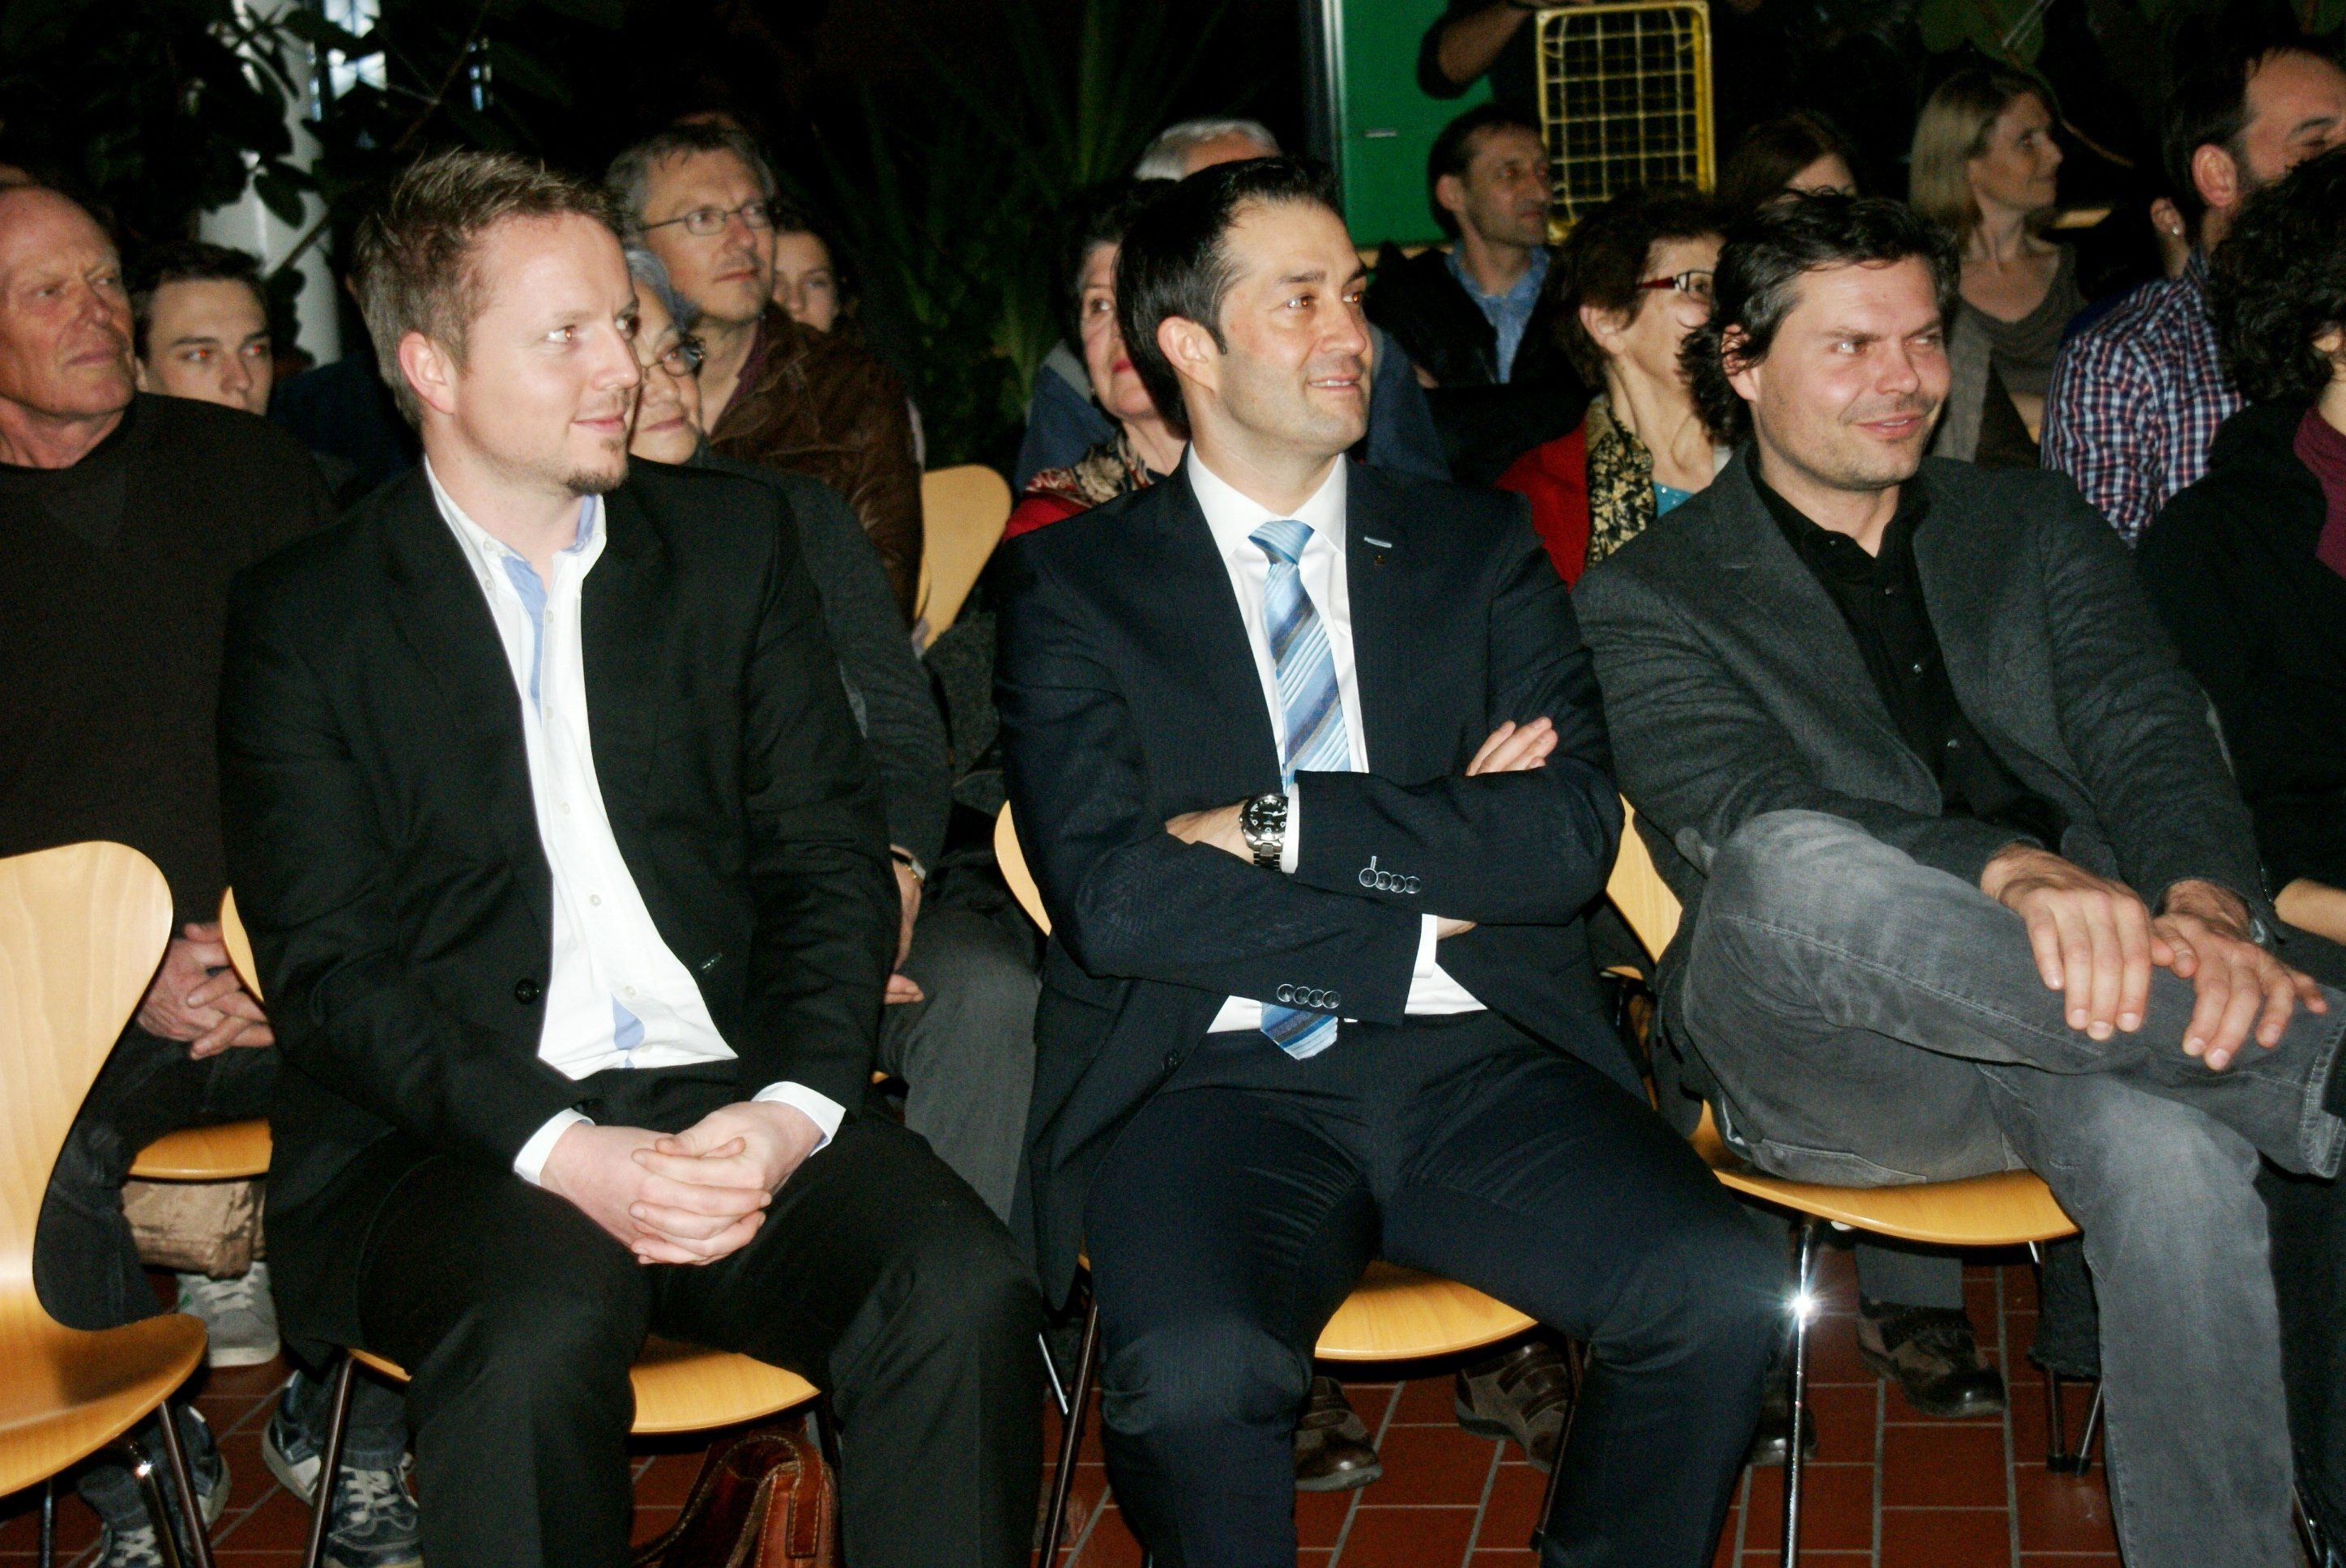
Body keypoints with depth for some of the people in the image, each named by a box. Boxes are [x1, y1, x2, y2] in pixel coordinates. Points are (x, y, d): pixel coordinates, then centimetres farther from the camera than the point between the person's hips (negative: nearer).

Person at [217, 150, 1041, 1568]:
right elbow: (329, 965, -3)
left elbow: (830, 854, 9)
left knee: (965, 1290, -26)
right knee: (542, 1332, -35)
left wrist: (793, 1105, -10)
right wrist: (558, 1148, -19)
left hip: (733, 1100, 3)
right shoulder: (305, 615, 5)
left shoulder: (735, 539, 14)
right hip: (451, 1134, -2)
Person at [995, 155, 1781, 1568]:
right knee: (1196, 1379, -33)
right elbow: (1109, 895, -7)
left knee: (1724, 1293, -23)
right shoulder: (1075, 584, 7)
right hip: (1213, 1079, -2)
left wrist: (1287, 825, -8)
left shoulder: (1480, 549, 15)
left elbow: (1573, 832, 1)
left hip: (1478, 1061, 3)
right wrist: (1429, 896, -6)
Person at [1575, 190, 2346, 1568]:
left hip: (2081, 1011, 2)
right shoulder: (1651, 600, 8)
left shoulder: (2035, 528, 20)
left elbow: (2150, 735, 5)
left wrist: (2206, 906, -21)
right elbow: (1757, 820, -12)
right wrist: (2014, 874, -32)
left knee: (2168, 1136, -35)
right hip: (1820, 1062, -2)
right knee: (1799, 868, -37)